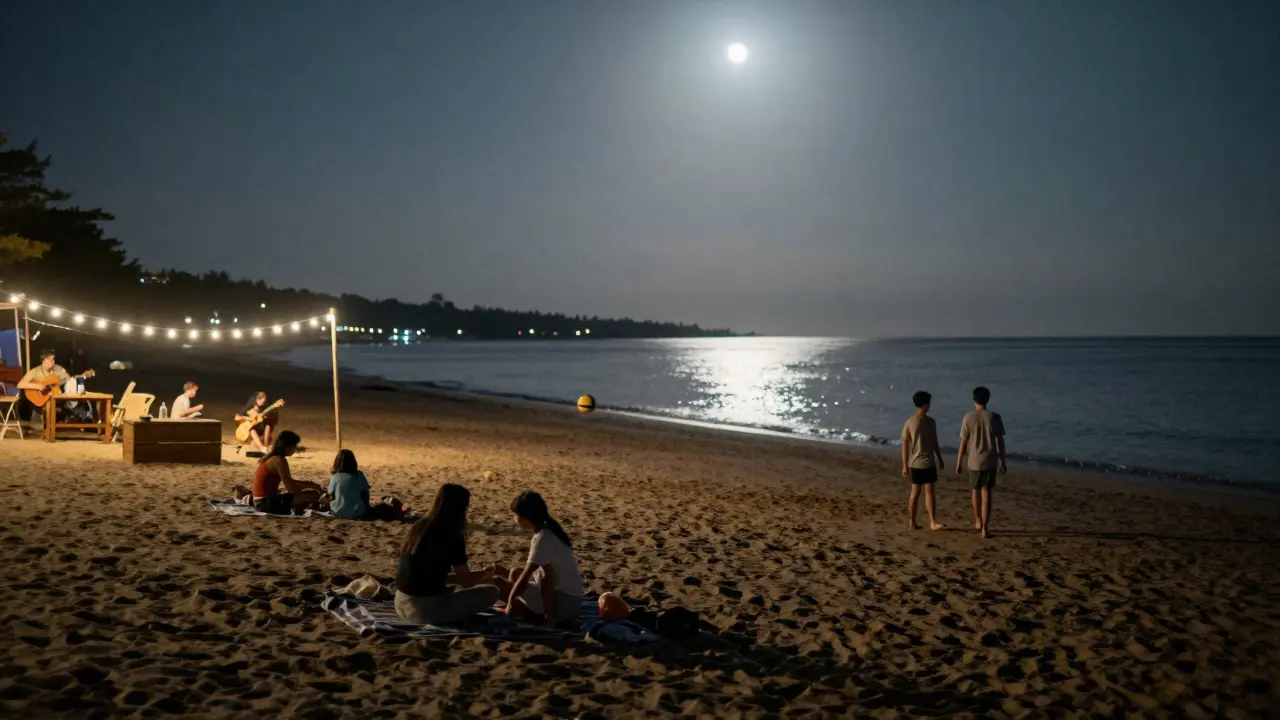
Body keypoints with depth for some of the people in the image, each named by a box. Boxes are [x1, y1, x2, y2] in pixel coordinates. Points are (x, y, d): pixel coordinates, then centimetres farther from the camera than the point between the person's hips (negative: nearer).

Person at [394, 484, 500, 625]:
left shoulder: (419, 527, 9)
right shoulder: (452, 537, -13)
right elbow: (466, 579, -2)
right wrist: (485, 573, 21)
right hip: (427, 609, -8)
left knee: (454, 588, 34)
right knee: (491, 592, -1)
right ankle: (439, 618, 1)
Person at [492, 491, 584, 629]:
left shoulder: (542, 539, -19)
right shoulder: (548, 532, 8)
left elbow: (525, 577, -15)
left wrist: (510, 602, -5)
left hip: (563, 602, -9)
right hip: (568, 598, 9)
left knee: (497, 581, -9)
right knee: (515, 573, 21)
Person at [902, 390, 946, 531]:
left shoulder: (931, 422, 7)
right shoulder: (909, 423, -9)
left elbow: (934, 443, 16)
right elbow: (905, 445, -9)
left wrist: (940, 459, 16)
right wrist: (905, 465, -11)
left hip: (929, 462, 4)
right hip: (916, 463, -4)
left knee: (929, 490, -3)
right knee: (915, 492, 3)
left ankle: (932, 522, -7)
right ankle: (911, 521, 14)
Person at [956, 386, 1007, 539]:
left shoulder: (969, 417, -5)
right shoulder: (994, 417, -3)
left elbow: (963, 442, -3)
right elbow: (1000, 442, 1)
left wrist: (959, 462, 6)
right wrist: (1003, 462, 10)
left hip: (974, 460, 0)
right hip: (990, 461, 0)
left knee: (975, 490, 20)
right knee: (986, 493, 2)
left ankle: (978, 521, 33)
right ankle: (985, 528, -2)